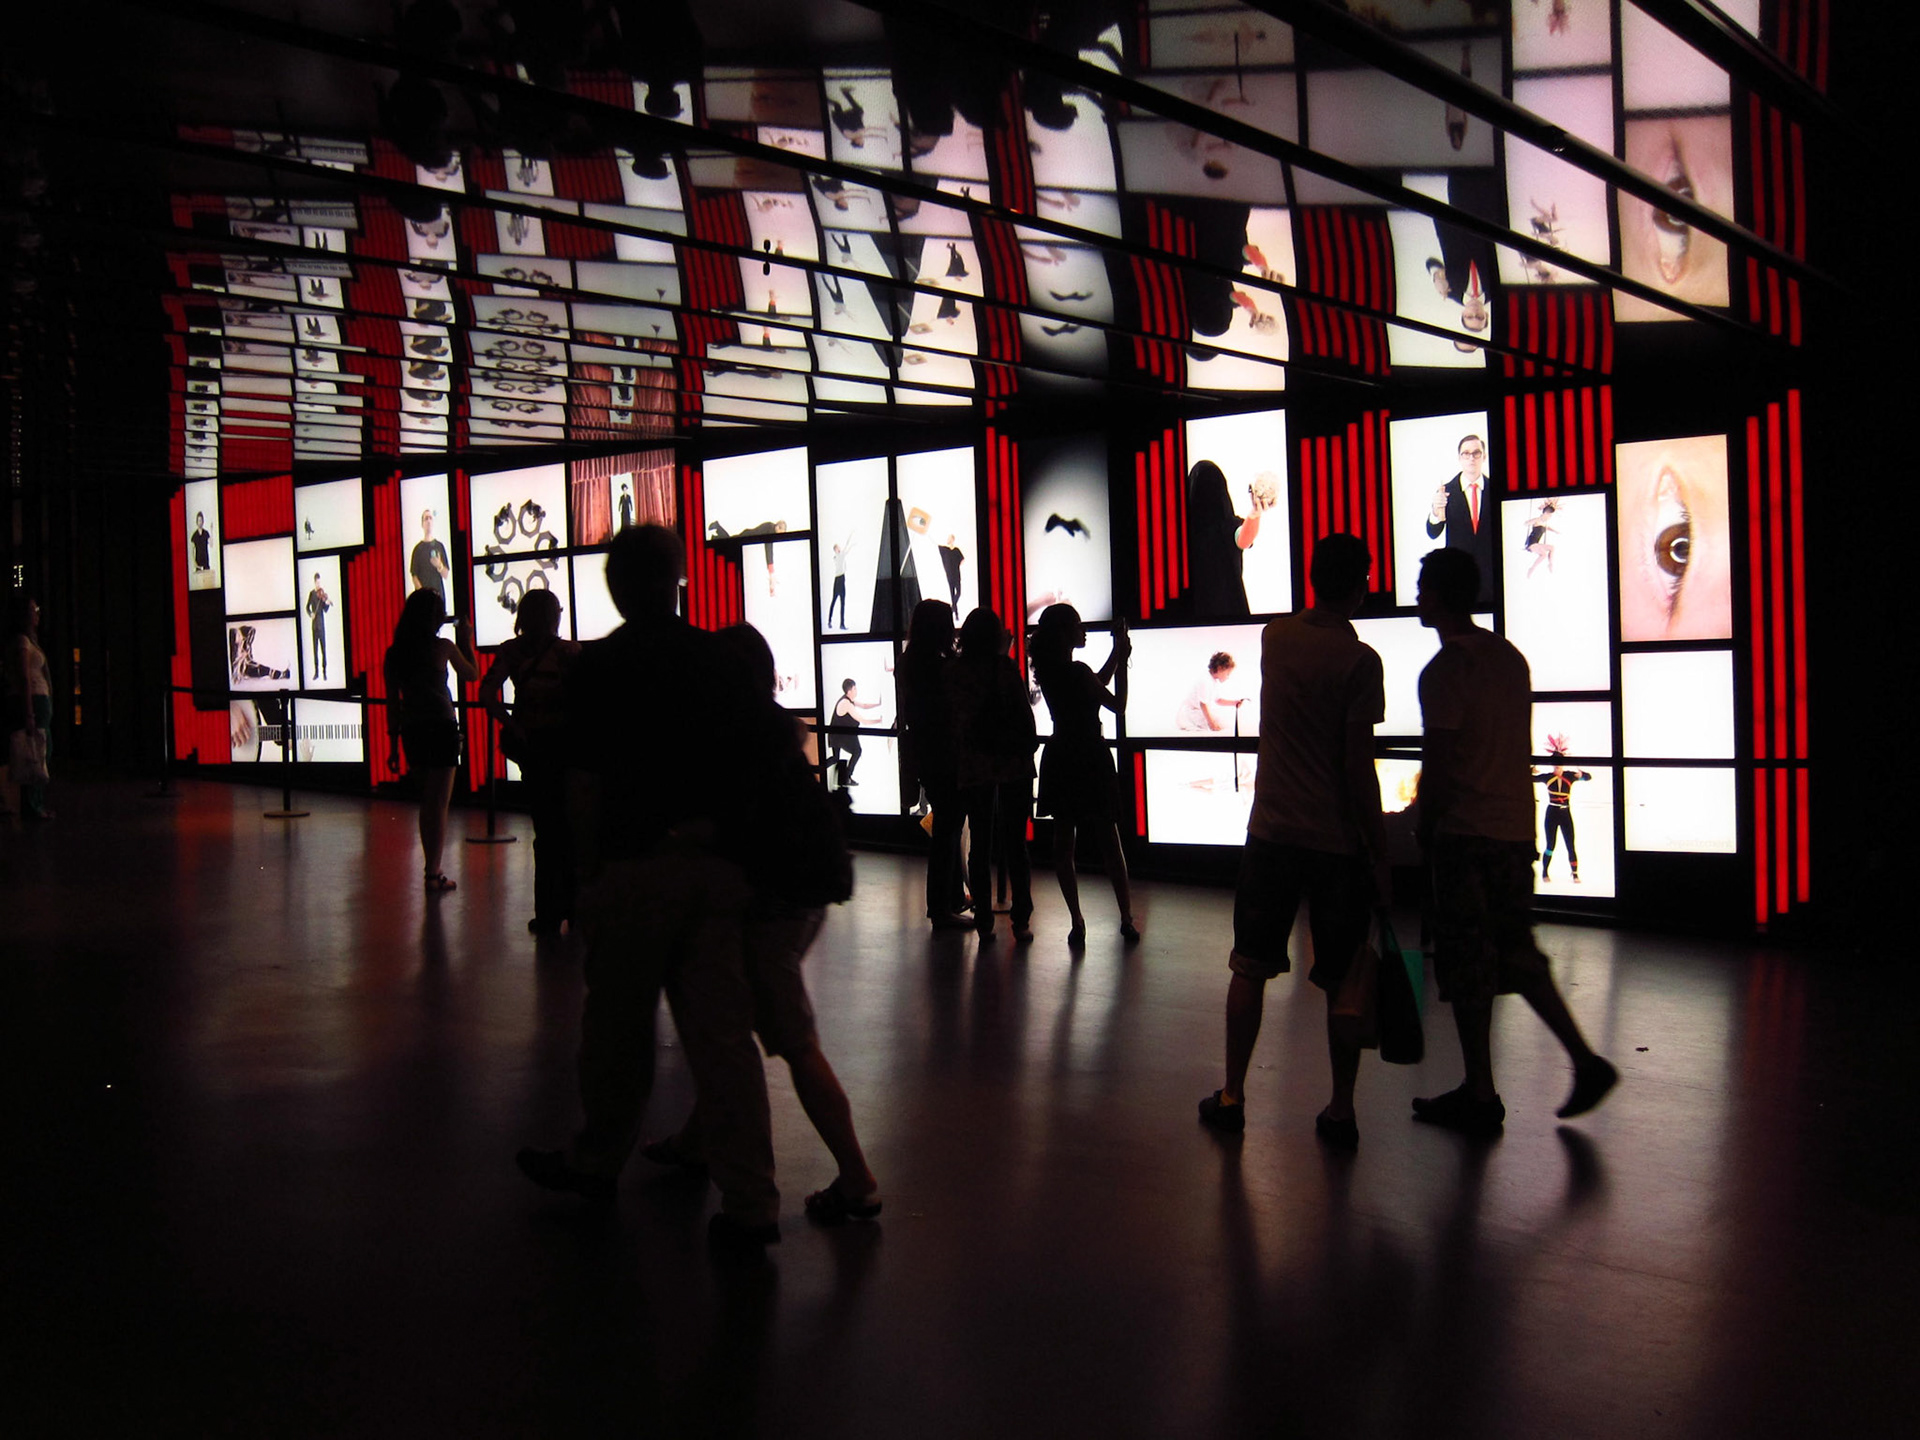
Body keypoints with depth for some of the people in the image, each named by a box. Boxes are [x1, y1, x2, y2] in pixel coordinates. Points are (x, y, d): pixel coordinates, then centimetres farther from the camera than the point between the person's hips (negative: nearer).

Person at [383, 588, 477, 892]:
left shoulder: (394, 653, 4)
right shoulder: (443, 647, -7)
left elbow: (392, 701, 6)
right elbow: (472, 673, 8)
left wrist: (394, 742, 12)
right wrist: (466, 642, 20)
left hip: (412, 730, 5)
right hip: (441, 727, -5)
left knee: (427, 801, 18)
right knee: (439, 803, 2)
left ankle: (432, 870, 25)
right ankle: (434, 873, 1)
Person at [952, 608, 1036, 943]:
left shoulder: (955, 671, -2)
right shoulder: (1005, 667, -7)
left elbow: (954, 723, 1)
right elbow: (1024, 715, -6)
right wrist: (1027, 752, 7)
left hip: (973, 768, 1)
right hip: (1013, 765, -1)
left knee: (980, 844, 8)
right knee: (1015, 844, 5)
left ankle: (983, 922, 8)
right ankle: (1021, 922, 5)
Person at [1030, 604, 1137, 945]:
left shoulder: (1047, 671, 4)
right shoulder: (1077, 671, -18)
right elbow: (1117, 703, -8)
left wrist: (1116, 654, 18)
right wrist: (1122, 660, -3)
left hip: (1059, 761, 6)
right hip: (1089, 760, -6)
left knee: (1063, 842, 6)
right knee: (1110, 842, 5)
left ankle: (1077, 922, 4)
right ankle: (1127, 919, 11)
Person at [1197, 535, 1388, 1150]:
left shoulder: (1276, 637, 2)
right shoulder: (1359, 660, -12)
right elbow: (1359, 768, -14)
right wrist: (1380, 856, -8)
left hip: (1272, 833, 3)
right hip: (1339, 842, -3)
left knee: (1250, 969, 11)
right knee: (1343, 981, 7)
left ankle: (1232, 1097, 16)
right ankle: (1341, 1111, 12)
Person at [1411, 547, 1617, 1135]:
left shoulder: (1445, 669, -13)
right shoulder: (1510, 657, 12)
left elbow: (1436, 766, -15)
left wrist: (1422, 822, 0)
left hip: (1467, 831, -8)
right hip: (1517, 826, 8)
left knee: (1467, 964, 1)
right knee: (1516, 953, 17)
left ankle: (1480, 1096, 7)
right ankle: (1585, 1060, 11)